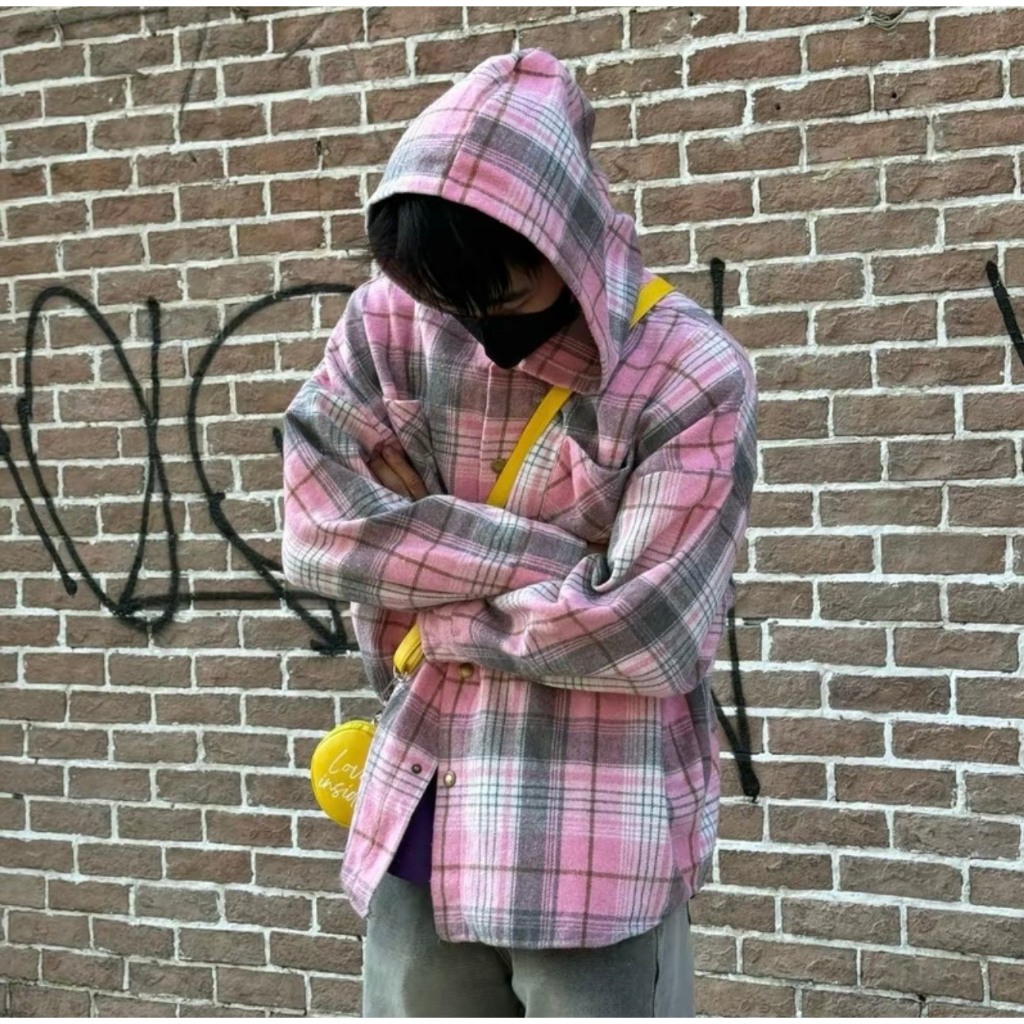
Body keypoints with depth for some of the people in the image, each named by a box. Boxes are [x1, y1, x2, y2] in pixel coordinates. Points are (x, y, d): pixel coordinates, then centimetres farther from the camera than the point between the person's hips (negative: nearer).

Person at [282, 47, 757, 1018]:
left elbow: (643, 631, -19)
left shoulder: (691, 374, -14)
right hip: (421, 810, 4)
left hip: (595, 837, -4)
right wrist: (549, 559, -14)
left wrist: (436, 598, -8)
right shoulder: (391, 322, -2)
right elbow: (318, 530, -8)